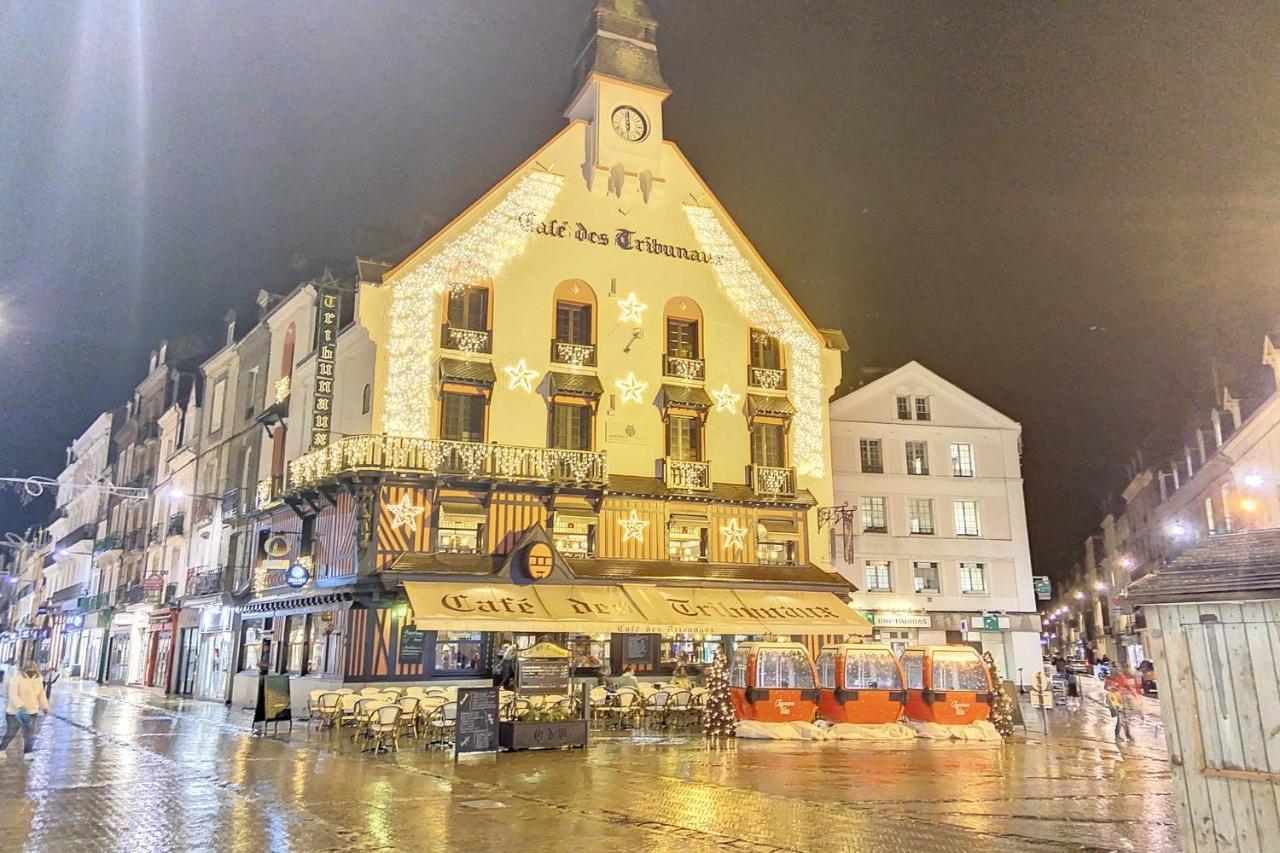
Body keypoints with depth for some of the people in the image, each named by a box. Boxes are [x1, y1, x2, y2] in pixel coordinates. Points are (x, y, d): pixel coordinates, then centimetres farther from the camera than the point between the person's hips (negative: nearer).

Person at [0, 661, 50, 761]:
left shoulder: (38, 682, 11)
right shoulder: (17, 680, -8)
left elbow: (41, 696, 18)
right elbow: (13, 695, -18)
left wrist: (45, 707, 5)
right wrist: (20, 705, -31)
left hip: (31, 712, 4)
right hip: (15, 712, -4)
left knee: (29, 734, -1)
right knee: (10, 733, 6)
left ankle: (27, 753, 5)